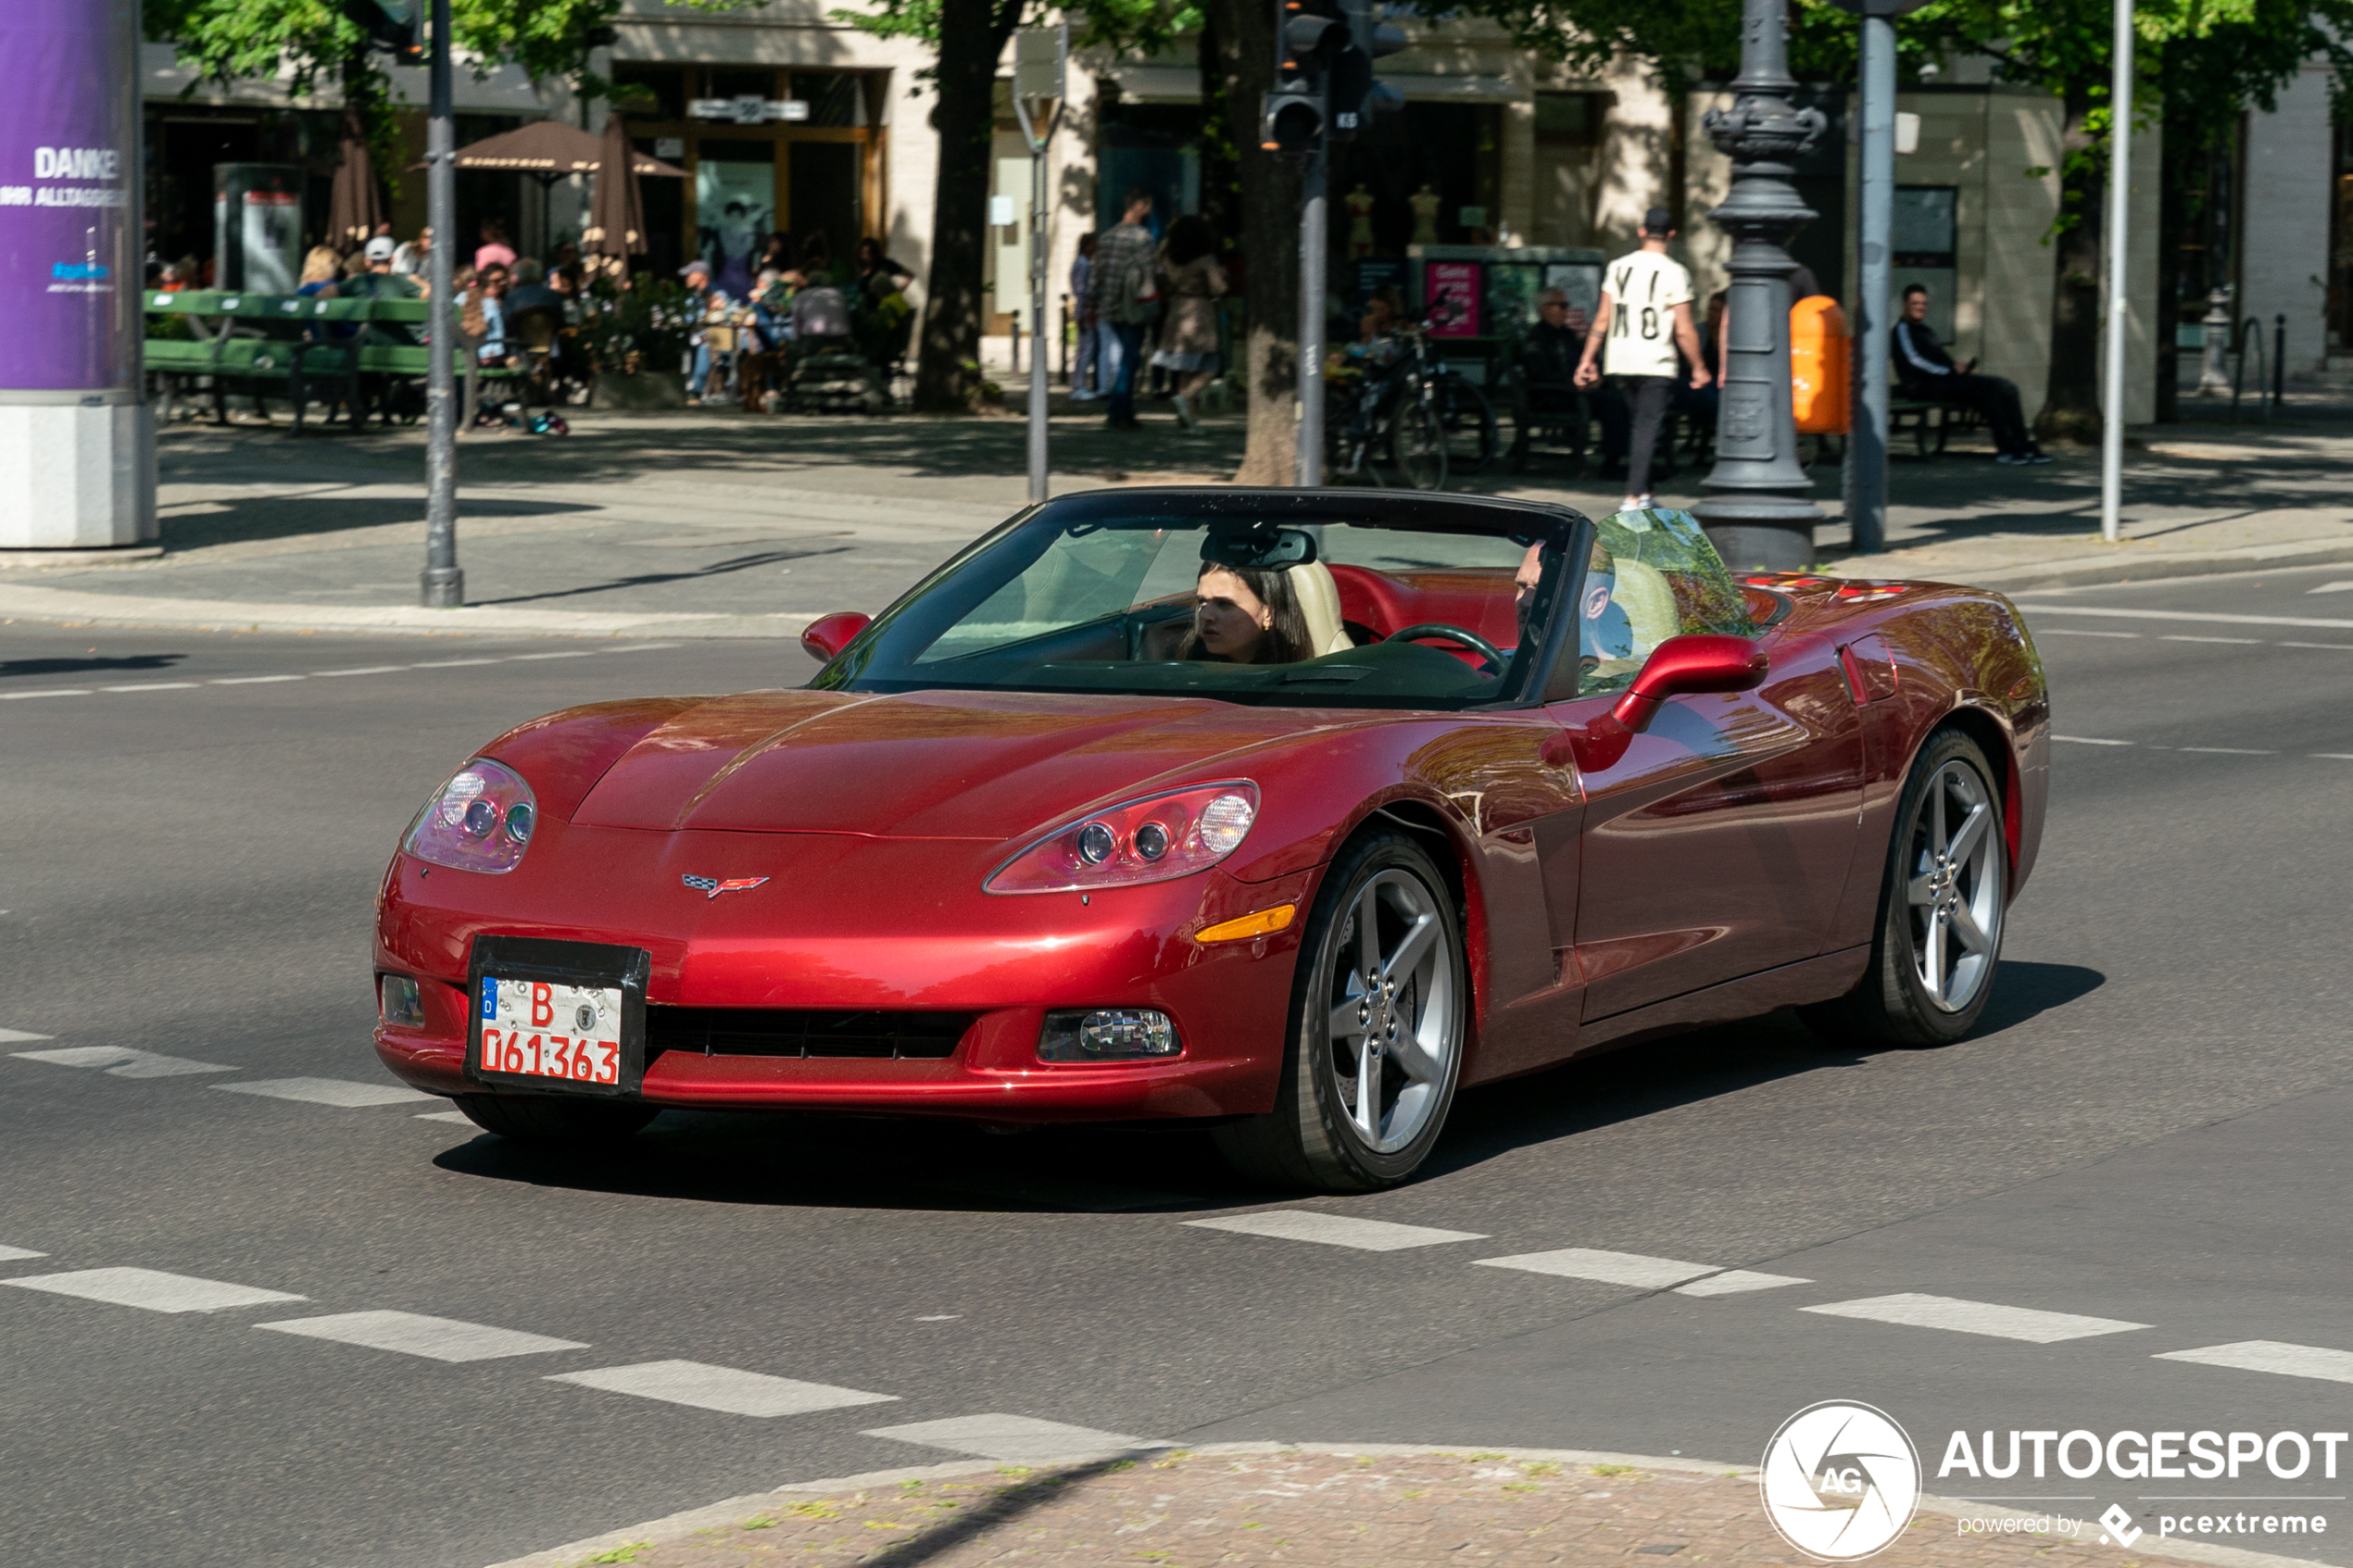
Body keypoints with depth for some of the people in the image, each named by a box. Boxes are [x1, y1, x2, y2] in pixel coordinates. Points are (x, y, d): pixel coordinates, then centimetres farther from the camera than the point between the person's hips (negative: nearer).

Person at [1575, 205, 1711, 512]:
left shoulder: (1617, 267, 5)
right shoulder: (1675, 273, -8)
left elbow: (1603, 320, 6)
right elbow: (1684, 331, -9)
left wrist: (1587, 359, 13)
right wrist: (1699, 368, 2)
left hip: (1621, 361, 4)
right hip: (1656, 363, -4)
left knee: (1638, 425, 17)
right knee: (1647, 427, -4)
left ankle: (1643, 493, 19)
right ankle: (1633, 497, -12)